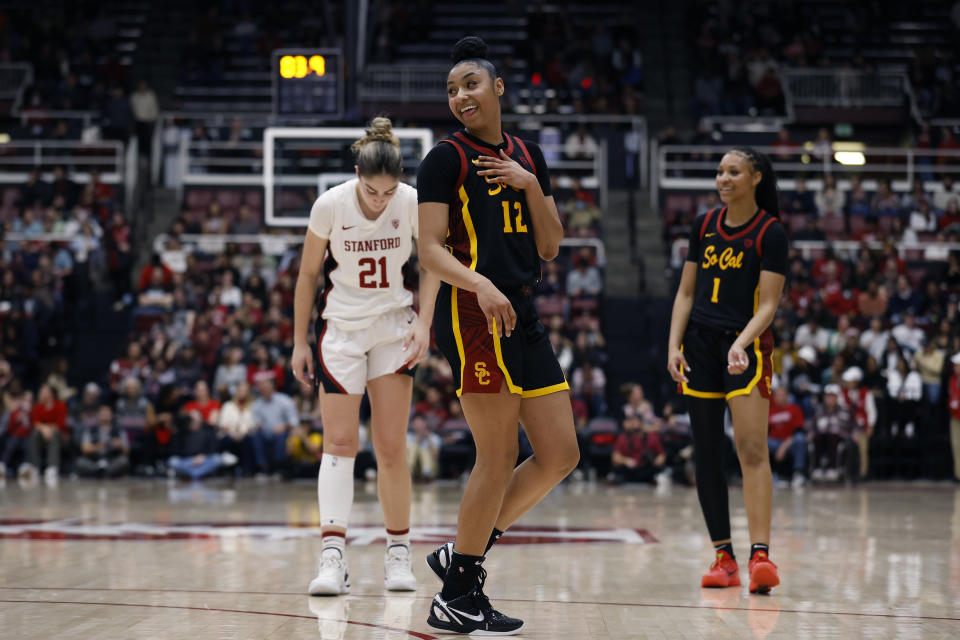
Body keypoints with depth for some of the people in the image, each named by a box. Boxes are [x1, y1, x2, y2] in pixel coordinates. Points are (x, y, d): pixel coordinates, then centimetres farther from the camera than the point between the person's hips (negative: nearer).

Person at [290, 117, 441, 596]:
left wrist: (423, 322, -8)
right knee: (339, 443, -8)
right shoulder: (330, 205, -15)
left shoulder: (413, 203, -13)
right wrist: (299, 342, 0)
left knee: (391, 448, 0)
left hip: (393, 327, 1)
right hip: (341, 327, -1)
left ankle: (398, 556, 9)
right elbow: (308, 273, -2)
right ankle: (332, 557, -16)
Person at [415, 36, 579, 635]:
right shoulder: (447, 158, -2)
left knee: (561, 455, 6)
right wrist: (481, 285, -27)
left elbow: (551, 246, 14)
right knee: (500, 459, -7)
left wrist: (530, 185, -1)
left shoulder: (528, 156, 16)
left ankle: (463, 552, 16)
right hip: (473, 314, -7)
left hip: (523, 314, 7)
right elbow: (431, 248, -10)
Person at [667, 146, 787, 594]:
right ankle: (724, 557, 7)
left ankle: (760, 555, -22)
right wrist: (674, 346, 1)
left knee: (751, 448, -16)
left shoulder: (770, 233, -5)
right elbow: (686, 292, 12)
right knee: (706, 453, 2)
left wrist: (741, 344, -26)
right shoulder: (704, 225, 9)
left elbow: (768, 304, -10)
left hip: (747, 345, -5)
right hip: (699, 343, 5)